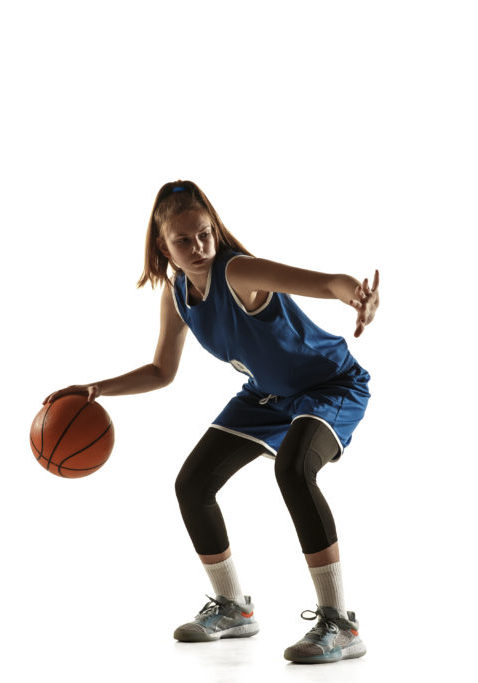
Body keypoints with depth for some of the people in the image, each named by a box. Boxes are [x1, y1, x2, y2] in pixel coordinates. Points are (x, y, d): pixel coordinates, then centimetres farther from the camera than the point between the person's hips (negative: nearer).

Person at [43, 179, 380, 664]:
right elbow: (162, 372, 7)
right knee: (192, 484, 5)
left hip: (332, 386, -8)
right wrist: (95, 391, -4)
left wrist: (359, 296, -69)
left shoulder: (238, 272, -31)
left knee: (292, 469, -36)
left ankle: (339, 624, -25)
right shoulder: (175, 294, -7)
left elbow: (328, 283, -46)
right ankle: (232, 609, 26)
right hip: (267, 394, 8)